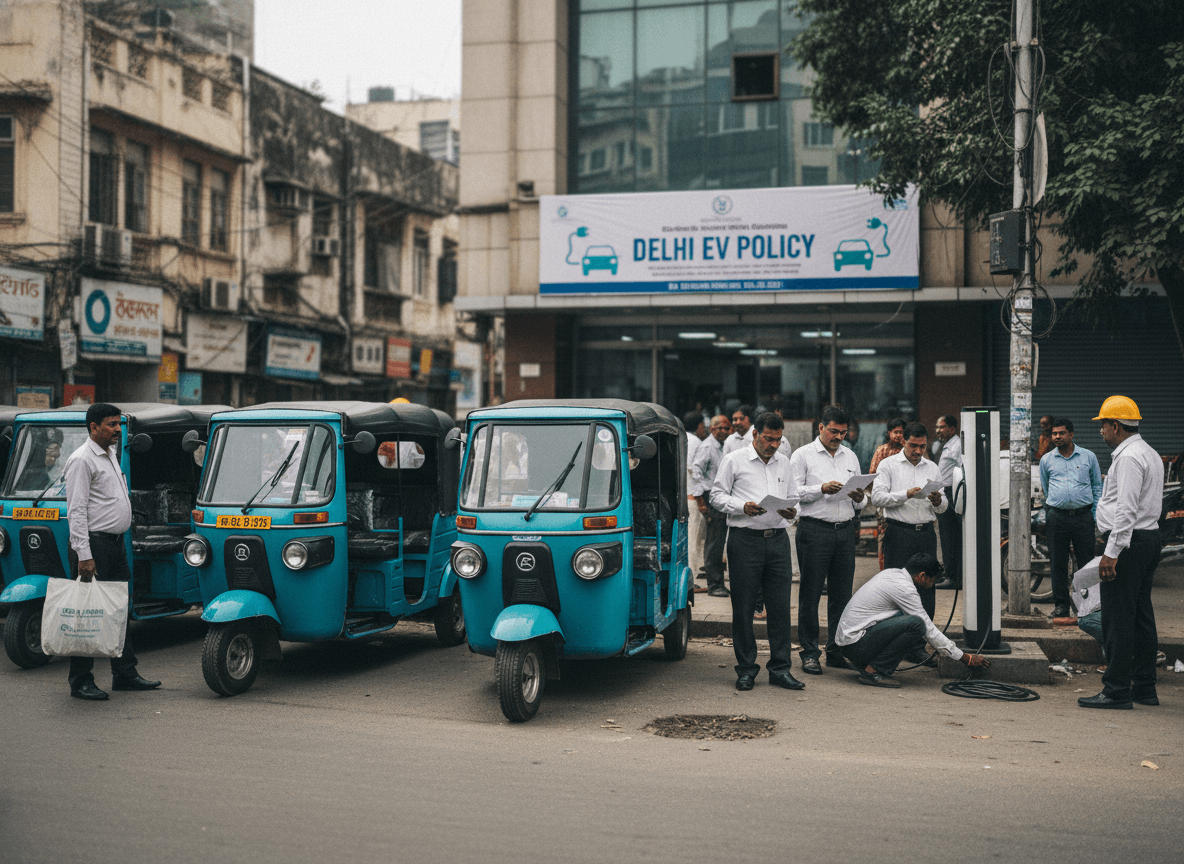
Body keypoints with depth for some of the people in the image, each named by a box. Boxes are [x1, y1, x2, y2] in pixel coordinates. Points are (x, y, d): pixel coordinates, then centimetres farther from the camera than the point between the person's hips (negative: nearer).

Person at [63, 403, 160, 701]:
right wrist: (84, 554, -22)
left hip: (117, 543, 9)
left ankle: (125, 674, 20)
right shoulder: (82, 460, -12)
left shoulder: (110, 455, 17)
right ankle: (81, 681, 2)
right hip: (94, 544, -9)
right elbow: (76, 510, -17)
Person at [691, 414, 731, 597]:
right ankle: (714, 585, -3)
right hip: (711, 500, -8)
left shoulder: (723, 447, 18)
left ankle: (718, 584, 16)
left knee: (718, 543, 11)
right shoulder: (706, 447, -9)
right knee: (713, 544, -7)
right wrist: (699, 499, -19)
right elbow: (696, 471, -16)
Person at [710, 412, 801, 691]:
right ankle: (746, 669, 11)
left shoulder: (783, 463, 16)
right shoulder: (734, 461, 3)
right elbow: (717, 495, 1)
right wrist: (742, 507, -14)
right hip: (745, 540, -4)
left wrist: (791, 511, -3)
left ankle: (780, 669, 8)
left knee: (780, 607, 1)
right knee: (743, 608, 1)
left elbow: (793, 498, 19)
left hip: (778, 539, 4)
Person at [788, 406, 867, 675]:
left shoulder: (850, 457, 18)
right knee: (810, 593, -2)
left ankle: (837, 651, 15)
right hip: (814, 529, -5)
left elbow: (860, 501, 19)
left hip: (845, 531, 5)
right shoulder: (803, 455, 2)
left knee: (842, 594, 6)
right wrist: (821, 489, -17)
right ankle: (809, 653, 5)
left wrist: (859, 498, -4)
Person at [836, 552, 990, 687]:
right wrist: (967, 658, -4)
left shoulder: (893, 573, 12)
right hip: (856, 643, -10)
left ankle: (865, 662, 9)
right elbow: (929, 631, -11)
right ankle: (873, 671, -13)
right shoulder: (904, 588, -15)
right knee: (917, 624, -21)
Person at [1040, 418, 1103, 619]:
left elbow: (1097, 486, 12)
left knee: (1087, 562, 0)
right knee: (1058, 564, 4)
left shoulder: (1088, 457, 8)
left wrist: (1096, 516, 6)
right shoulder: (1046, 459, 11)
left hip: (1083, 516, -1)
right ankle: (1061, 605, 12)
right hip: (1056, 517, 1)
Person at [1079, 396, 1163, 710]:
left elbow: (1126, 509, -22)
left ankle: (1117, 690, -4)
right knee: (1141, 616, 13)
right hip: (1150, 538, 11)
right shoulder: (1150, 454, 18)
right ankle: (1144, 687, 18)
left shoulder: (1128, 457, -15)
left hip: (1128, 542, -11)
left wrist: (1112, 552, -23)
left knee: (1118, 617, -7)